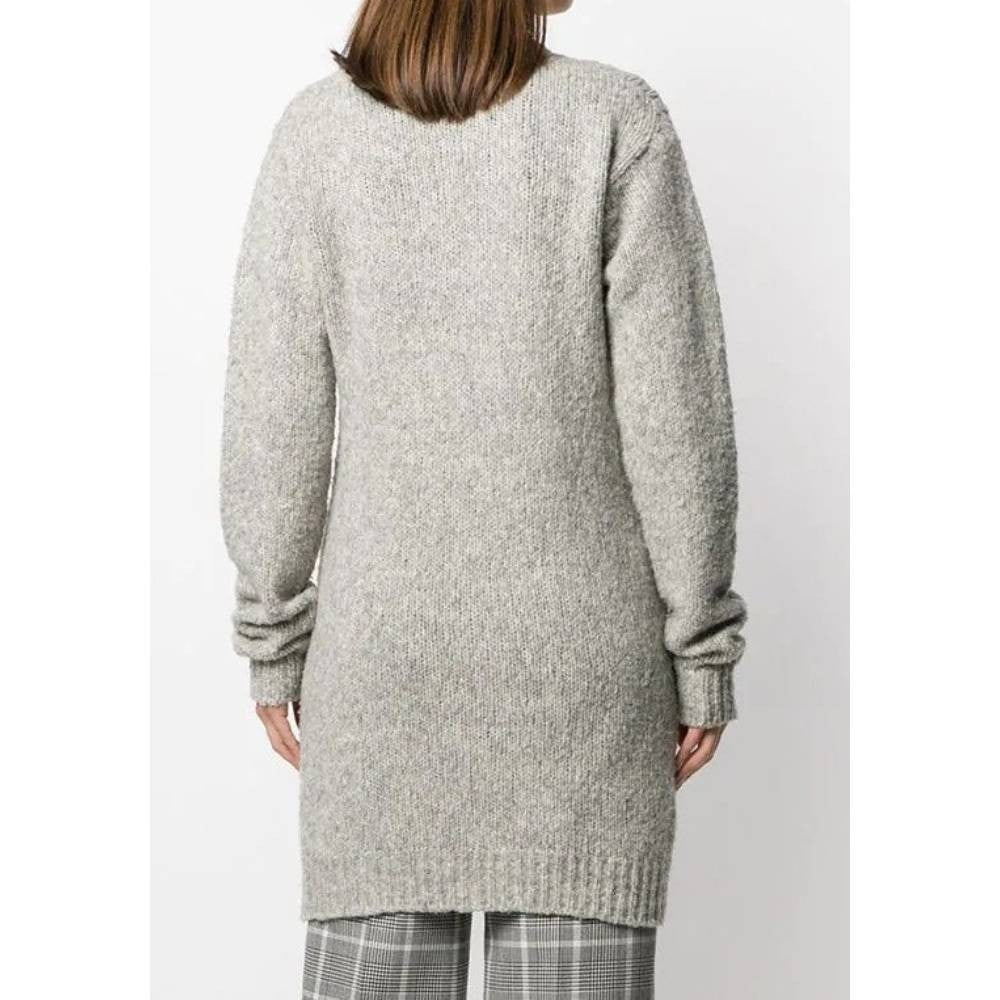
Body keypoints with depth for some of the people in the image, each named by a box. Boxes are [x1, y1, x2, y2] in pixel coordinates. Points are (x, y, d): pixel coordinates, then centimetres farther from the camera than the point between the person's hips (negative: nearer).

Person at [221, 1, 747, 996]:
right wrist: (702, 648, 0)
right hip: (577, 626, -2)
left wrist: (272, 632, 9)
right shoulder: (617, 121, -5)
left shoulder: (316, 129, 0)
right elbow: (674, 408, -8)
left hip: (383, 627, 2)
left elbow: (276, 412, 0)